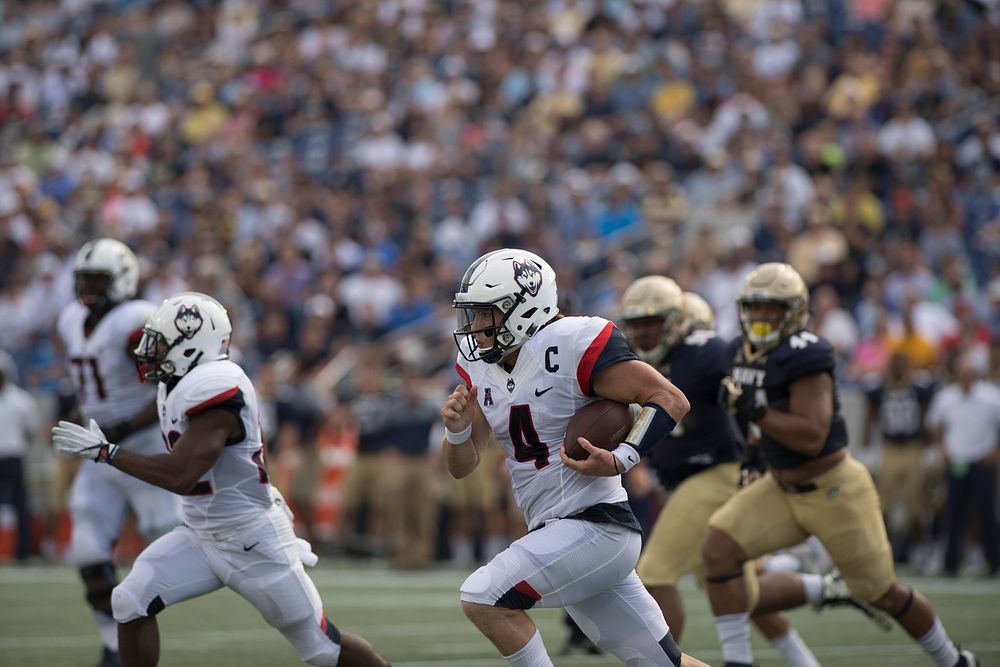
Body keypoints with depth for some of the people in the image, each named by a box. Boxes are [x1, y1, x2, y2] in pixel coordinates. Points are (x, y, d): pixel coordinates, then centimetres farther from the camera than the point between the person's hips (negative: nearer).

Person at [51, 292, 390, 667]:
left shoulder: (214, 388, -25)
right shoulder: (178, 386, 4)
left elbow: (181, 476, -31)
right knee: (130, 602, -9)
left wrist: (103, 451, -27)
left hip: (253, 540, -8)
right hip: (202, 537, 8)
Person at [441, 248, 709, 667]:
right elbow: (461, 467, 11)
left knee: (482, 598, -18)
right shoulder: (479, 363, 8)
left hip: (593, 525, -8)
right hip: (553, 532, 8)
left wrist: (619, 462, -25)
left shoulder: (571, 345, -16)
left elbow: (671, 401, -16)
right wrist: (457, 429, -10)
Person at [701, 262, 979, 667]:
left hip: (834, 491, -7)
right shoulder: (747, 352, 3)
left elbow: (811, 437, -29)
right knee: (718, 550, -15)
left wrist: (755, 411, -31)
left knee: (882, 593, 6)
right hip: (781, 490, 7)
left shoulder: (803, 356, -23)